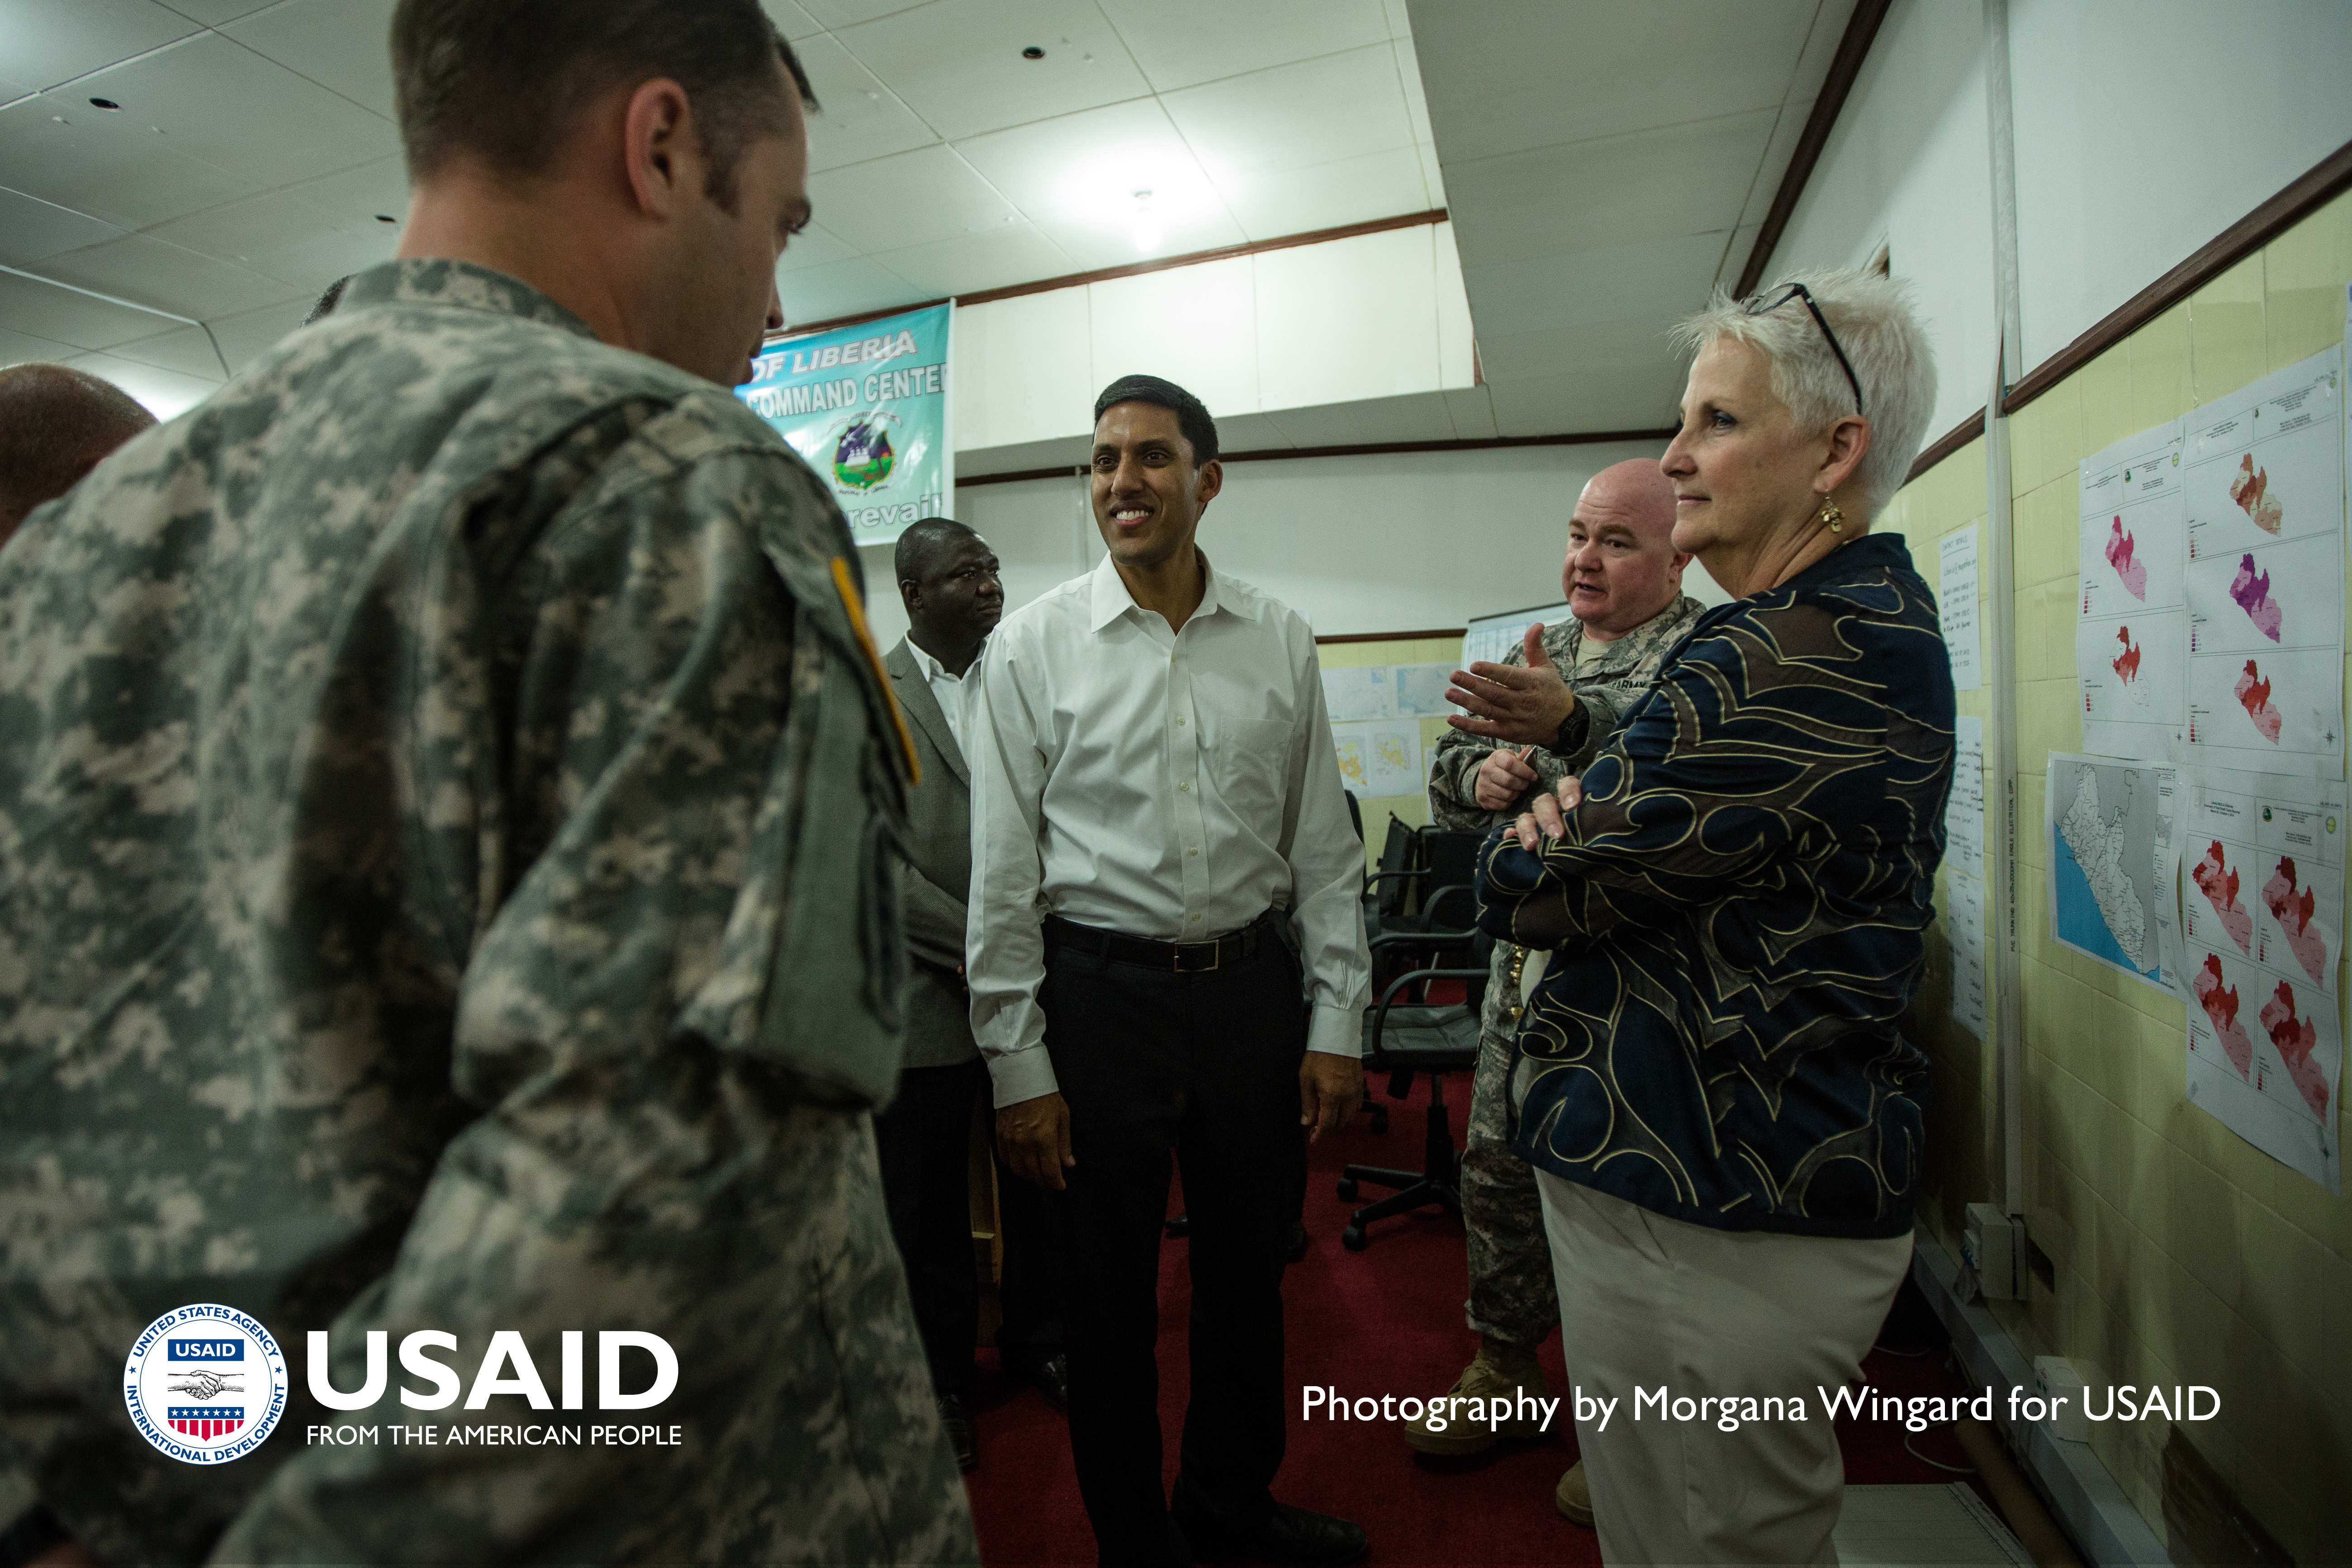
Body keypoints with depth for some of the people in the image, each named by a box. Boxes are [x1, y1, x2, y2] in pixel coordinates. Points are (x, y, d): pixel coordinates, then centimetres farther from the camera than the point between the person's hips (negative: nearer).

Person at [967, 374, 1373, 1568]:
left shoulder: (1279, 640, 3)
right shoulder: (1033, 643, -3)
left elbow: (1323, 846, 6)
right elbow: (1003, 871, -4)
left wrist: (1334, 1022, 2)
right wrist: (1017, 1064, -6)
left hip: (1251, 983, 3)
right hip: (1099, 988, -2)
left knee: (1246, 1267, 19)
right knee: (1109, 1288, 12)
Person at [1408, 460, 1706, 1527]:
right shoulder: (1536, 654, 13)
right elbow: (1451, 769, 11)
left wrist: (1570, 721, -44)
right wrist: (1483, 771, -12)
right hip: (1529, 959, 6)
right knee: (1499, 1168, 15)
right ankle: (1503, 1371, 36)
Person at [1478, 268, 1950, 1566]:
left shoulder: (1795, 663, -24)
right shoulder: (1874, 623, 12)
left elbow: (1534, 891, -21)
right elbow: (1688, 798, 14)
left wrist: (1529, 849, 2)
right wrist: (1581, 801, -8)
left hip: (1710, 1224, -10)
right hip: (1748, 1177, 10)